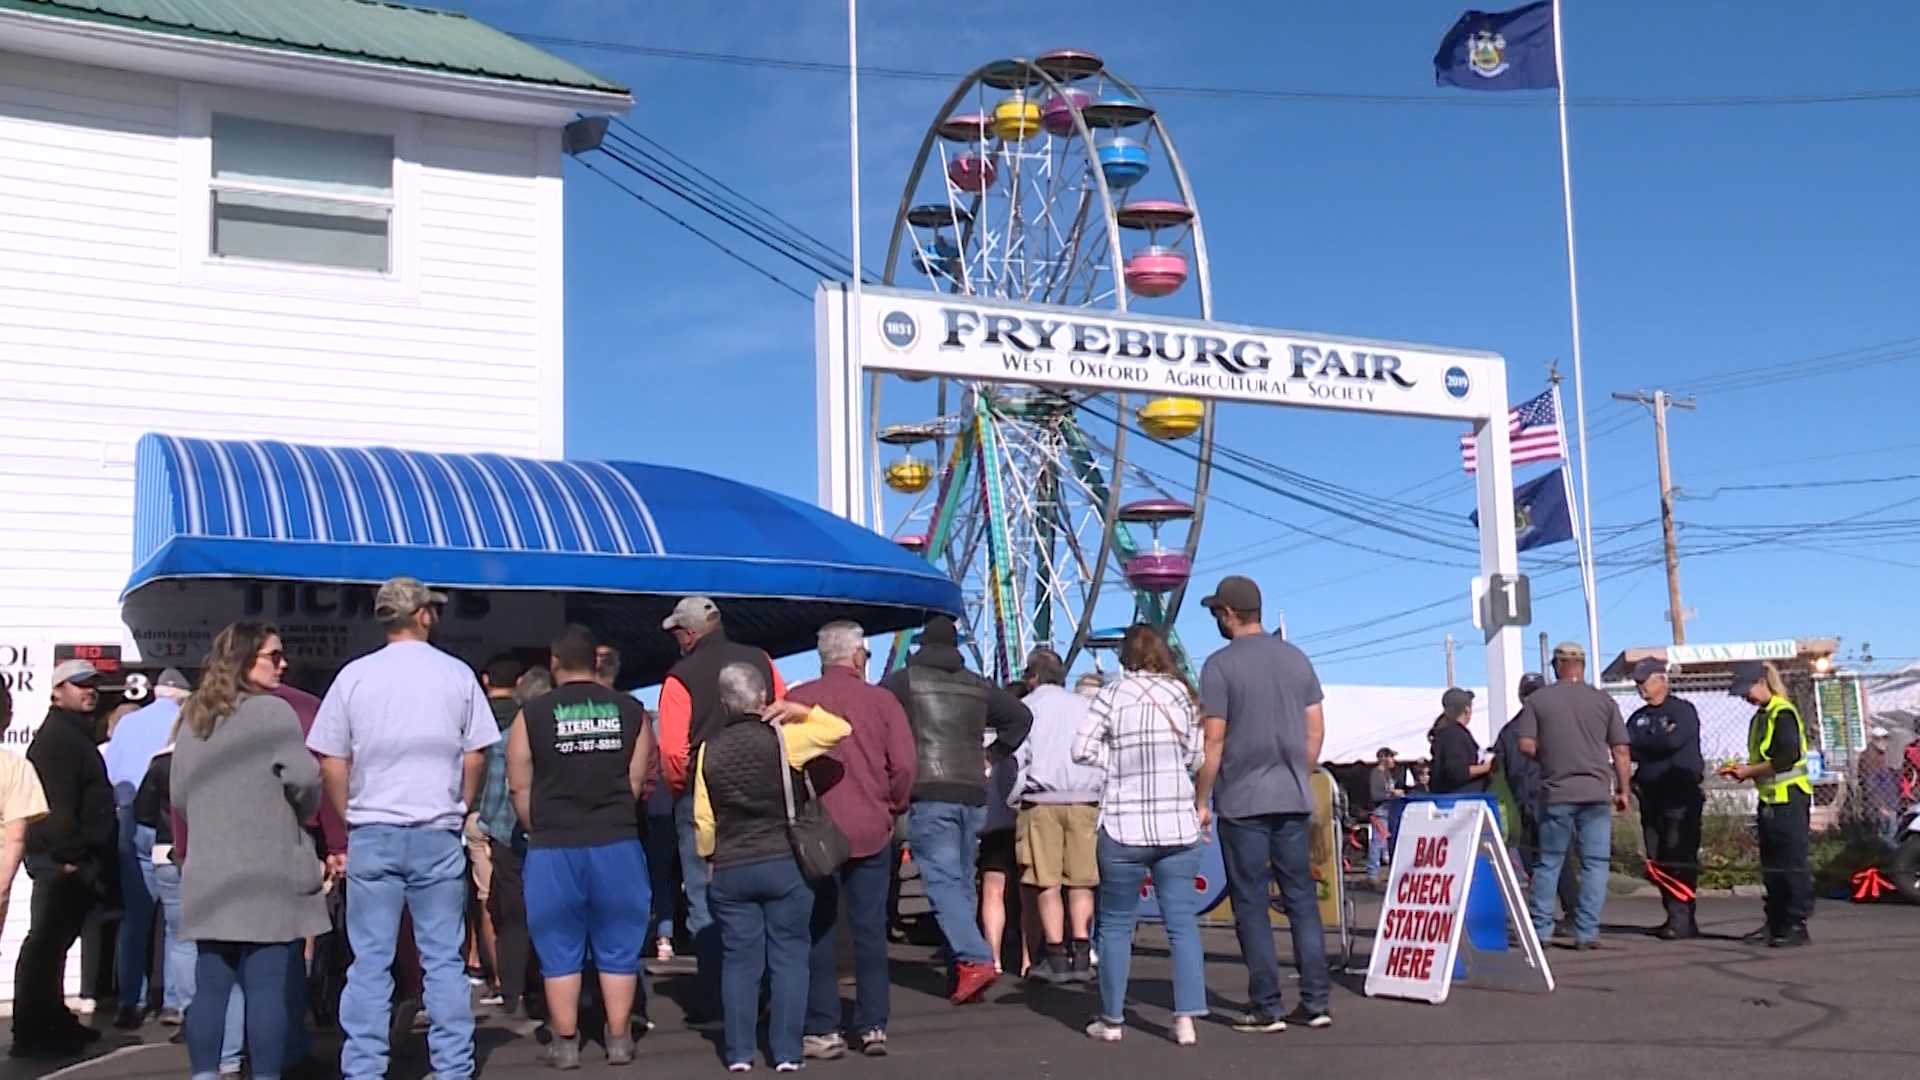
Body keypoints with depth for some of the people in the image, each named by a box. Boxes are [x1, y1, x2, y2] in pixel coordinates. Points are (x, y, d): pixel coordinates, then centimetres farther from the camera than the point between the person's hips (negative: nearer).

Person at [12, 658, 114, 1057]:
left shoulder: (76, 735, 21)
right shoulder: (57, 737, -12)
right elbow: (57, 803, -22)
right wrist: (67, 854, -24)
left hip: (73, 858, 11)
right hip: (61, 859, -11)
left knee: (54, 941, 16)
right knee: (46, 941, -8)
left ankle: (54, 1021, 24)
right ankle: (31, 1032, -6)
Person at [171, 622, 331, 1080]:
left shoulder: (192, 719, 13)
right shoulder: (273, 712, -8)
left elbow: (178, 797, 18)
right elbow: (304, 781, -11)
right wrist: (305, 813, 9)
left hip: (209, 877, 6)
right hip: (268, 874, -6)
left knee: (210, 986, 9)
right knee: (268, 986, -3)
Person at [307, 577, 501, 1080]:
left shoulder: (354, 675, 2)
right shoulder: (457, 675, 2)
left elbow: (331, 761, 2)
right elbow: (476, 757, 3)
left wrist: (351, 820, 13)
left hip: (372, 832, 0)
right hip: (439, 834, 0)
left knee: (370, 962, 4)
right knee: (444, 959, 6)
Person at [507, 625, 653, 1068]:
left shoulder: (532, 714, -2)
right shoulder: (630, 710, 3)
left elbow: (520, 787, 1)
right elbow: (637, 780, 5)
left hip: (553, 848, -1)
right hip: (617, 844, 1)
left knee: (560, 949, 9)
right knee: (618, 947, 10)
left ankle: (565, 1043, 15)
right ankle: (619, 1040, 15)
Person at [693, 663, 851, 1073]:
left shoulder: (709, 749, 2)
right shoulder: (780, 737, -7)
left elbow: (703, 817, 5)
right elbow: (840, 729, -3)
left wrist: (710, 857, 19)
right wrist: (799, 710, 3)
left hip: (730, 870, 2)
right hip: (785, 864, -2)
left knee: (739, 959, 8)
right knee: (788, 957, 5)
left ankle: (739, 1052, 9)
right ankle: (787, 1052, 4)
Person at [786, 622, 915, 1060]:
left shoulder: (796, 700, -3)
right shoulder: (881, 700, -2)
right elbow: (903, 765, -6)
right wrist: (891, 809, 9)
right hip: (870, 831, 1)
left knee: (817, 932, 7)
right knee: (870, 931, 9)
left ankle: (822, 1030, 8)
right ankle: (873, 1026, 12)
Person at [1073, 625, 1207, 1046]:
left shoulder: (1113, 695, -6)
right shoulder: (1183, 695, 2)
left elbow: (1082, 750, -9)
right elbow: (1197, 758, 5)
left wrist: (1117, 762, 6)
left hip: (1123, 827, -2)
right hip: (1178, 826, 2)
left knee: (1116, 925, 8)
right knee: (1182, 922, 5)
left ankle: (1111, 1019, 14)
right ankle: (1187, 1017, 0)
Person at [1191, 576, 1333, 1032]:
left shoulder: (1221, 665, -8)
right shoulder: (1296, 658, 9)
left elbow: (1214, 740, -10)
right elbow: (1316, 729, 11)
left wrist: (1201, 800, -3)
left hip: (1242, 801, -5)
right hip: (1294, 798, 5)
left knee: (1252, 905, 1)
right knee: (1302, 899, 9)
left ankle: (1267, 1008, 3)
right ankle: (1315, 1002, 9)